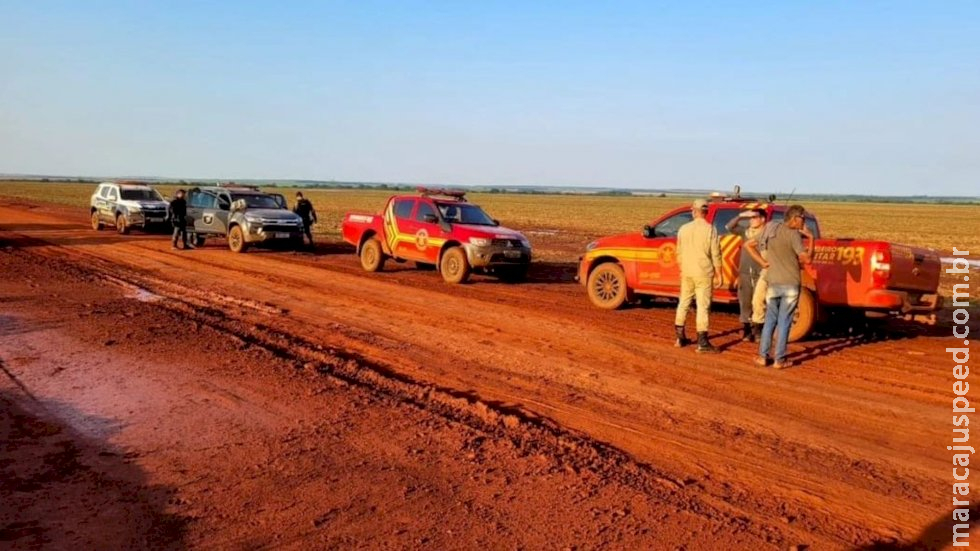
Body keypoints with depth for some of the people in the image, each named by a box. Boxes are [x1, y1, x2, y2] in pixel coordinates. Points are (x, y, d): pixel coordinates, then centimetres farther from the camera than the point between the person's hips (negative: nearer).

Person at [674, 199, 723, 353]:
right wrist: (718, 274, -1)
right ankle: (702, 342, -4)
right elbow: (716, 255, -10)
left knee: (683, 303, 16)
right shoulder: (710, 229, -10)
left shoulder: (684, 229, 3)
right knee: (703, 306, -3)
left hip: (687, 273, 4)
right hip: (704, 273, -4)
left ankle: (680, 337, 22)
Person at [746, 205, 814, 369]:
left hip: (773, 283, 5)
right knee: (784, 321, 2)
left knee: (770, 320, 14)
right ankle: (779, 360, 5)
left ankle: (763, 357, 13)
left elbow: (750, 245, 11)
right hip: (790, 284, -5)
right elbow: (806, 259, -16)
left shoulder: (770, 231, 8)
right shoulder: (793, 234, -12)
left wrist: (763, 262, 6)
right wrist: (811, 238, -5)